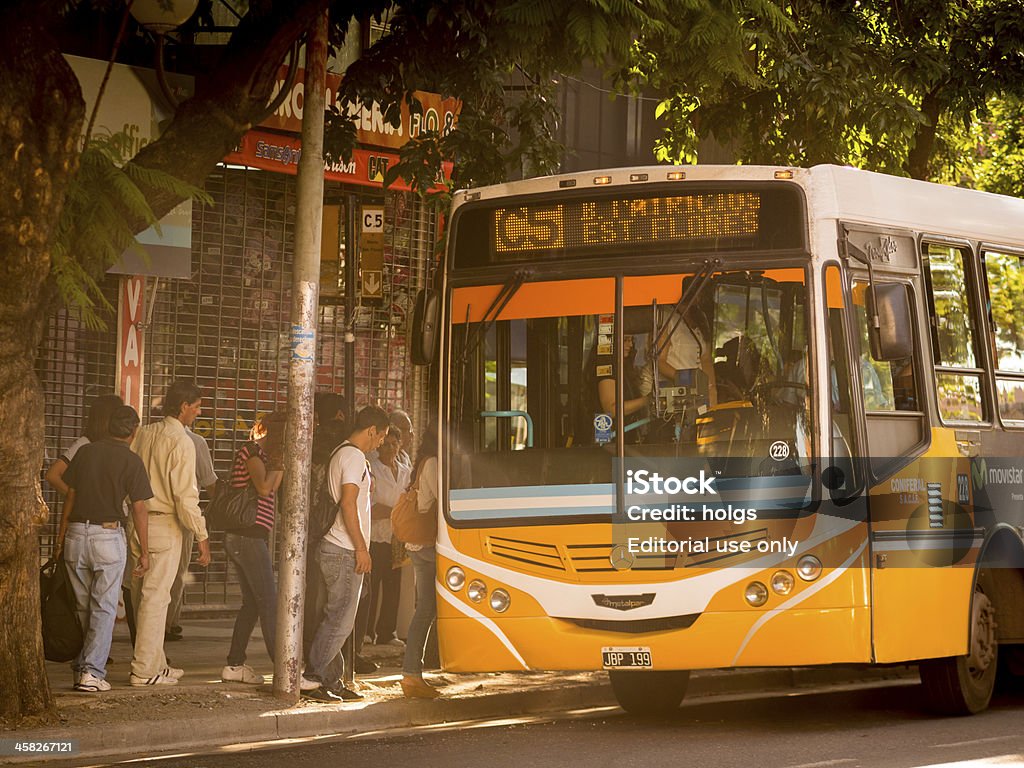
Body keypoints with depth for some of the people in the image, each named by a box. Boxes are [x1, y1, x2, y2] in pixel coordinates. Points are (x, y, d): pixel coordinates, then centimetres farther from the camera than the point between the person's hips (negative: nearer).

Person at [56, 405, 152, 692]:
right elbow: (139, 509, -6)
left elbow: (70, 495, 9)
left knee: (82, 606, 14)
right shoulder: (131, 461, -4)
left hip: (76, 532, 4)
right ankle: (92, 672, -7)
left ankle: (81, 665, 16)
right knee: (104, 608, 0)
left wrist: (62, 534, 17)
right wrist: (145, 552, -1)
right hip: (108, 535, -4)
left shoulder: (85, 451, 7)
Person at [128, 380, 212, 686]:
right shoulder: (181, 442, -13)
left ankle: (156, 663, 22)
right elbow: (186, 496, -16)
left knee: (142, 595, 12)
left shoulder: (142, 434, 8)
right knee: (155, 597, -4)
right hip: (165, 524, -7)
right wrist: (202, 537, -10)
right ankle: (144, 670, -2)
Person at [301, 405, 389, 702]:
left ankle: (331, 680, 13)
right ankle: (310, 678, -7)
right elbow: (348, 504, -19)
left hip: (334, 548, 10)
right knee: (340, 620, -8)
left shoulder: (341, 453, 19)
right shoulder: (354, 457, -12)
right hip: (345, 552, -10)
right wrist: (361, 548, -18)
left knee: (337, 619, 11)